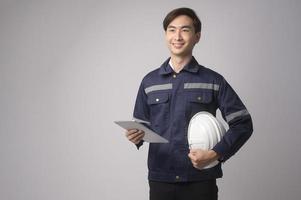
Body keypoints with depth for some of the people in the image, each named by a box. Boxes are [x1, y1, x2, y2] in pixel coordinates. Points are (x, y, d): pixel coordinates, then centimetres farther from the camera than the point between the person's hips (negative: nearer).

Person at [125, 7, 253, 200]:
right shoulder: (150, 81, 10)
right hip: (160, 179, 2)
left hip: (201, 179, -2)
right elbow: (142, 127, 15)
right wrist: (137, 136, -7)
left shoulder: (213, 81, 2)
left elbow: (243, 123, 1)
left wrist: (216, 154, -11)